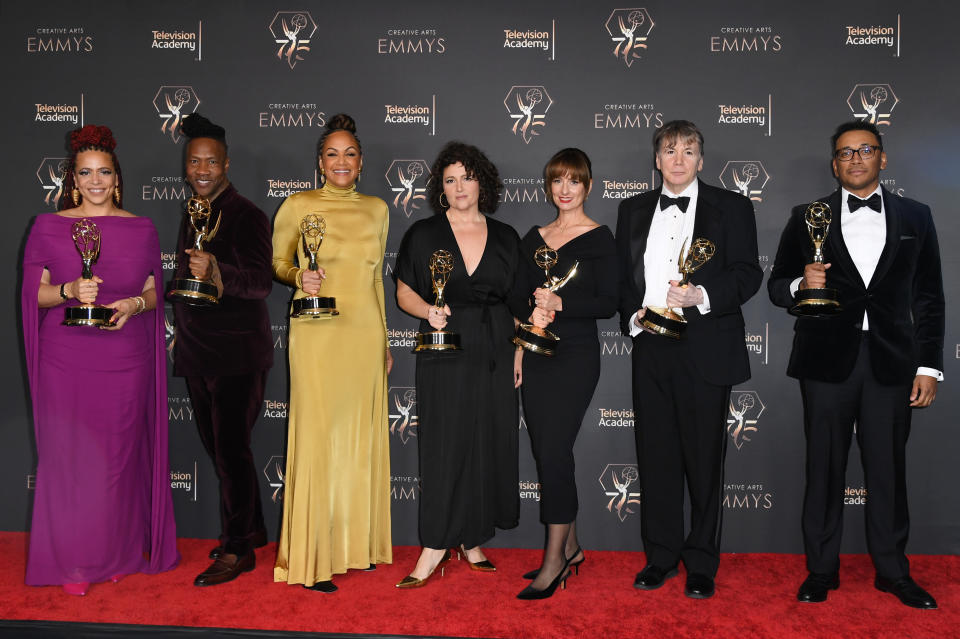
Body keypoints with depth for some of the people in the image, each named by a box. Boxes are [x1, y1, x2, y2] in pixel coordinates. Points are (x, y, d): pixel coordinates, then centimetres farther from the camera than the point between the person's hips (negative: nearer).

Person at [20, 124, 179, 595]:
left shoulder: (141, 229, 7)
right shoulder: (48, 227, 4)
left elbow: (154, 291, 10)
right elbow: (35, 293, 3)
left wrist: (134, 304, -11)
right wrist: (69, 291, -16)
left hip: (125, 360, 1)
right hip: (66, 359, -1)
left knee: (120, 453, 6)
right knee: (69, 453, 2)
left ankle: (118, 553, 21)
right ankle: (73, 561, 15)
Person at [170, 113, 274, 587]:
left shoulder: (246, 215, -12)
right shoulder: (191, 216, 14)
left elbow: (261, 281, -26)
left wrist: (214, 272, -44)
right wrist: (181, 334, 27)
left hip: (237, 355, -8)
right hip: (197, 353, 8)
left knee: (230, 450, -5)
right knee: (219, 448, 14)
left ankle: (236, 549, 9)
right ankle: (252, 530, 29)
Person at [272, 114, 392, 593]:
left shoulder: (376, 209, 11)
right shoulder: (298, 206, -1)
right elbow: (277, 262, 9)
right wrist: (299, 277, -13)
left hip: (365, 333, 4)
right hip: (317, 333, -4)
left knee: (362, 436, 9)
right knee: (318, 436, -4)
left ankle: (357, 543, 24)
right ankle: (310, 558, 6)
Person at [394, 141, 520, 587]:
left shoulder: (505, 238, 9)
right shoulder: (423, 234, 3)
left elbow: (516, 301, 11)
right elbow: (404, 293, 5)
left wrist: (518, 355, 4)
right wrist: (429, 311, -16)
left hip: (494, 353, 3)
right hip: (445, 351, -2)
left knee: (489, 442, 5)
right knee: (445, 442, -4)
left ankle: (472, 539, 19)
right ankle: (436, 547, 5)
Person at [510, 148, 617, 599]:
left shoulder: (600, 238, -2)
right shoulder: (534, 239, 14)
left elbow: (608, 303, -8)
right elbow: (518, 296, 12)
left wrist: (559, 303, -20)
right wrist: (533, 309, -9)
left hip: (576, 356, -6)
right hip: (536, 356, 6)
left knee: (554, 452, -10)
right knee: (546, 453, 9)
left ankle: (554, 561, 1)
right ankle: (570, 547, 24)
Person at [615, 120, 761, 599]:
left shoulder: (731, 207, 5)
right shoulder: (633, 210, 15)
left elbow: (748, 273, -3)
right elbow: (621, 276, 15)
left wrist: (700, 296, -18)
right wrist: (633, 315, -3)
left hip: (705, 351, -3)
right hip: (651, 348, 3)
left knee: (704, 458, 4)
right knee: (655, 455, 8)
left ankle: (701, 564, 17)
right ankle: (660, 556, 22)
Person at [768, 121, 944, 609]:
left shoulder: (914, 217, 10)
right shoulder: (807, 218, 7)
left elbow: (928, 298, 9)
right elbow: (776, 285, 7)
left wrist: (929, 366, 3)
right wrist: (801, 284, -16)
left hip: (891, 361, 1)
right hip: (827, 360, 0)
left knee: (888, 469, 6)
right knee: (824, 467, 5)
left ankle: (892, 571, 22)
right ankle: (821, 569, 18)